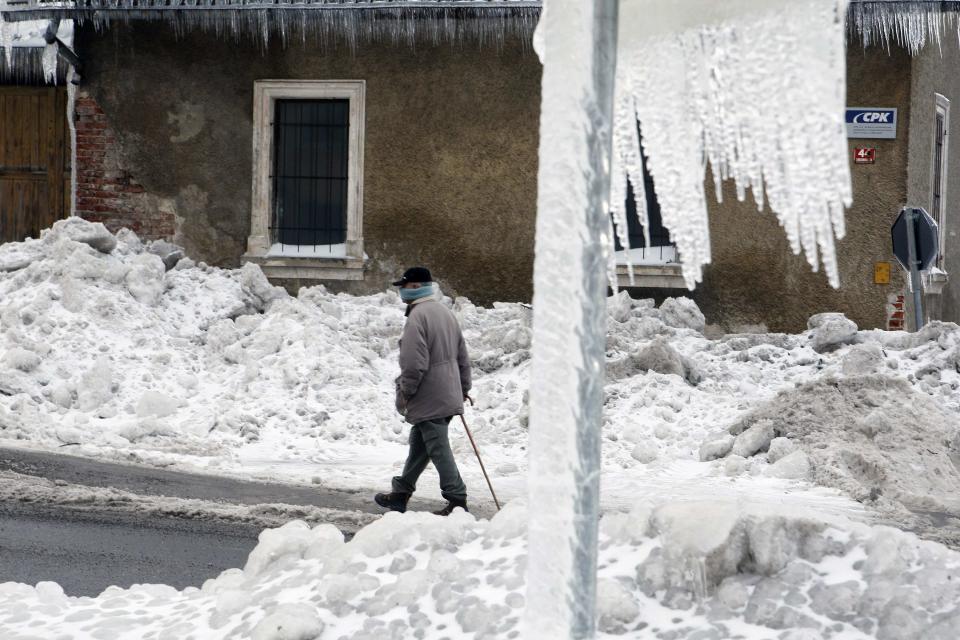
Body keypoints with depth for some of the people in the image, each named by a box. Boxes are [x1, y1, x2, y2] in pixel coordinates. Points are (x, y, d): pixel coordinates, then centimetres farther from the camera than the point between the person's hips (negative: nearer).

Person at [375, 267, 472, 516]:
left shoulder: (417, 317, -18)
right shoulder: (445, 313, 13)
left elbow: (415, 364, -22)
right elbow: (462, 356, 18)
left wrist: (403, 394, -11)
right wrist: (463, 388, 25)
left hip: (428, 400, -10)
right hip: (449, 396, 10)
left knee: (438, 449, -4)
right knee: (418, 445, 18)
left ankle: (457, 500, -3)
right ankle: (401, 493, 27)